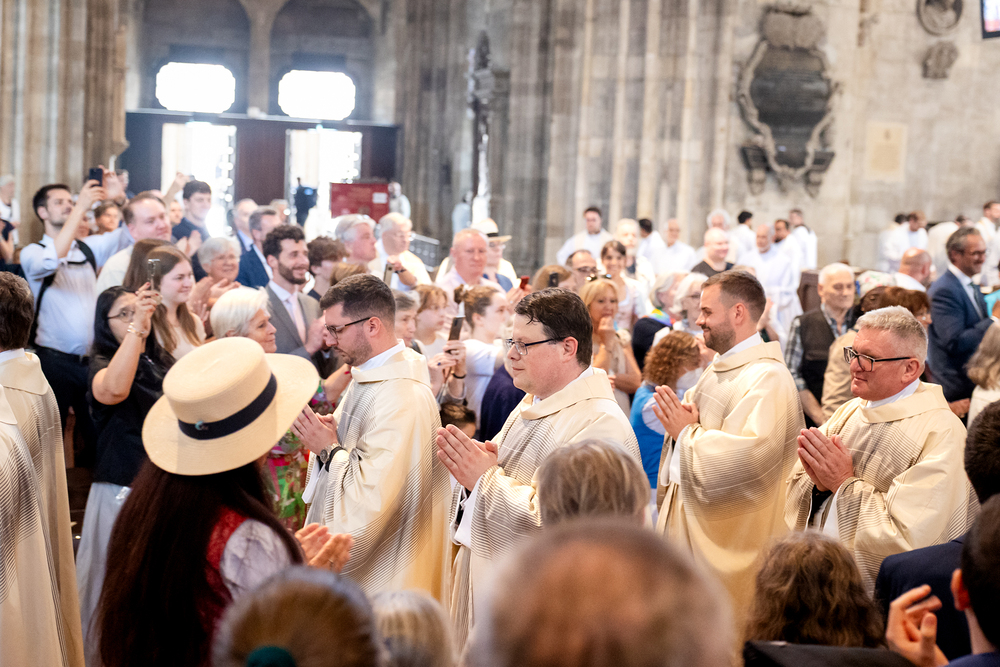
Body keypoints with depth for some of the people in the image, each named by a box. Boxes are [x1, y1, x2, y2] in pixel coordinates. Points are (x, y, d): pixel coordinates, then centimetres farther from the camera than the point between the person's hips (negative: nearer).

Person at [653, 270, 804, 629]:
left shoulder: (768, 378, -17)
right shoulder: (718, 368, 15)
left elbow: (750, 454, -30)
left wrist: (687, 432, -17)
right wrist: (678, 424, 3)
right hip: (687, 526, 9)